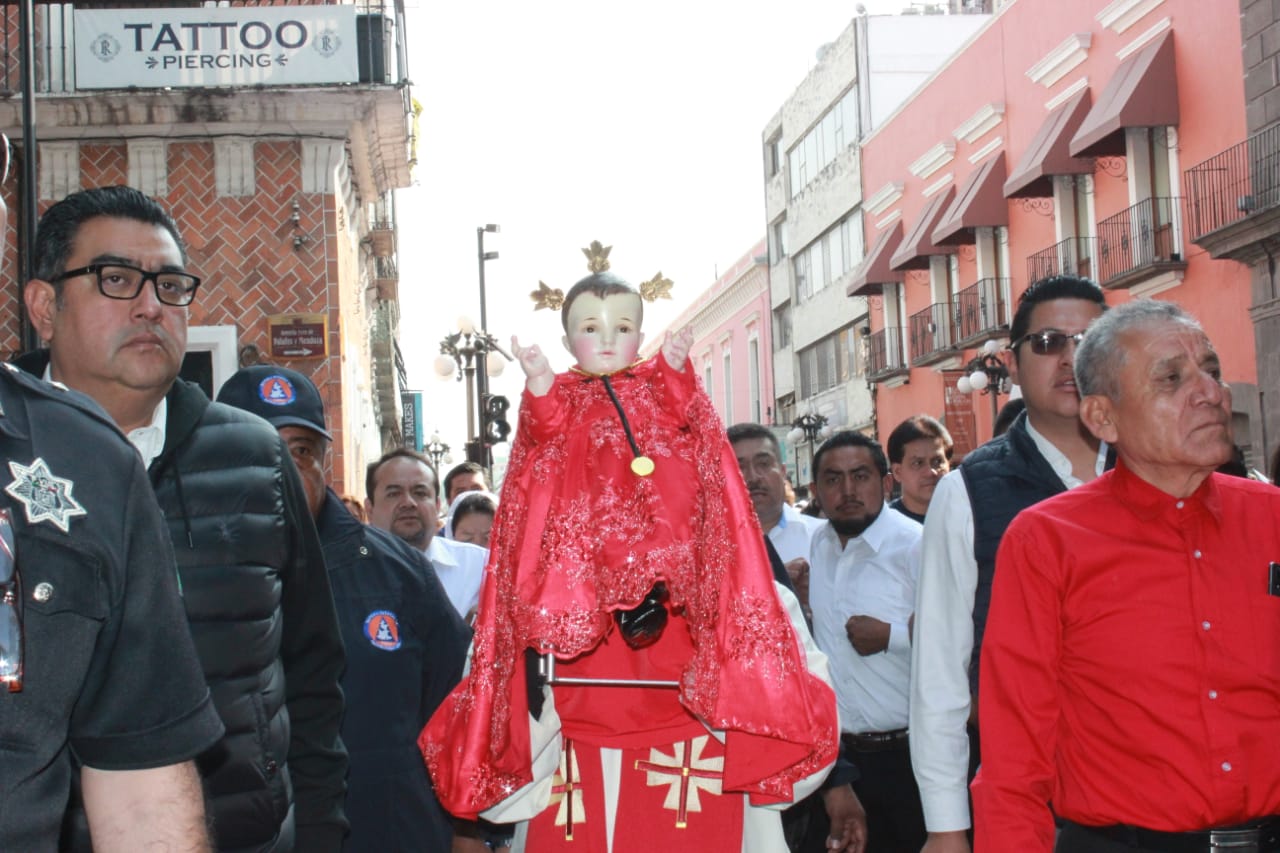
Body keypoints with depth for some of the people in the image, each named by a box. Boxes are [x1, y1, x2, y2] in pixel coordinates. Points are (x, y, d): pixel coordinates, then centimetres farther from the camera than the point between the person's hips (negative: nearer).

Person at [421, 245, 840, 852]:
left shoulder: (659, 387, 19)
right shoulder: (561, 396, 17)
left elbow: (687, 419, -2)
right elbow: (548, 434, -5)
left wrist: (676, 372, -19)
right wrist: (539, 390, -23)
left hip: (662, 541, 1)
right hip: (584, 543, -1)